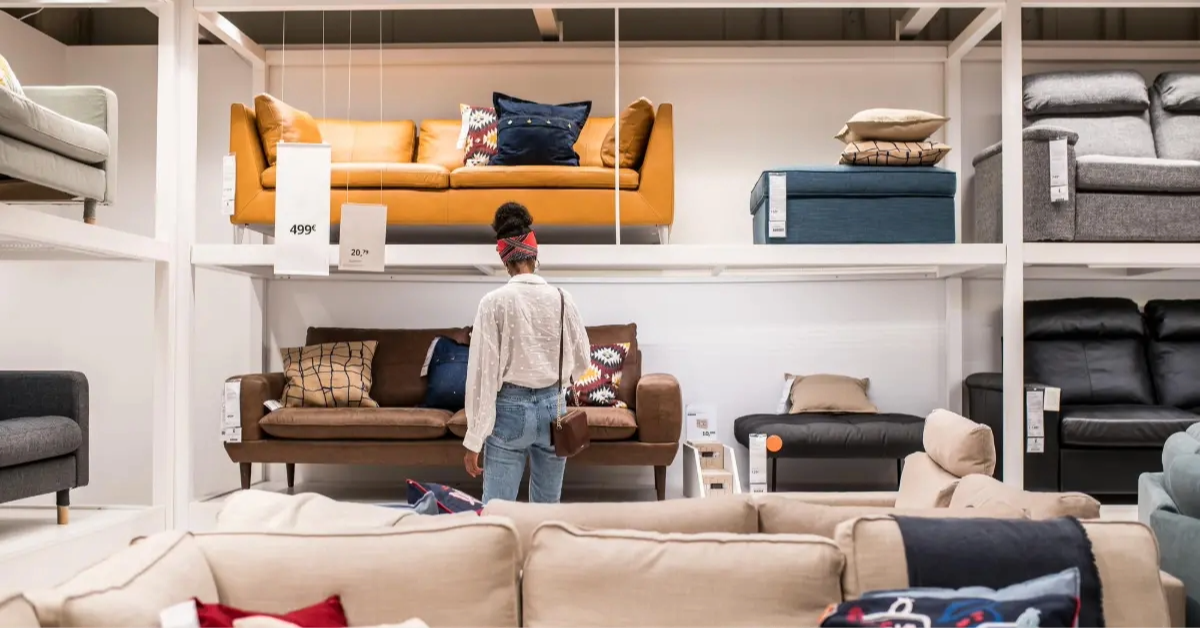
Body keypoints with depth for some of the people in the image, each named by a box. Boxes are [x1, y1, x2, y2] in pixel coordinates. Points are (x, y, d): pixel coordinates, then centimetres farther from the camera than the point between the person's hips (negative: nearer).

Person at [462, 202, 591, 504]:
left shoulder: (495, 302, -10)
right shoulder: (561, 299, -2)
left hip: (510, 409, -3)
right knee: (548, 507, 15)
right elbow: (581, 363, 8)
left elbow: (483, 372, -11)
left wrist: (473, 439, -7)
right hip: (552, 407, 3)